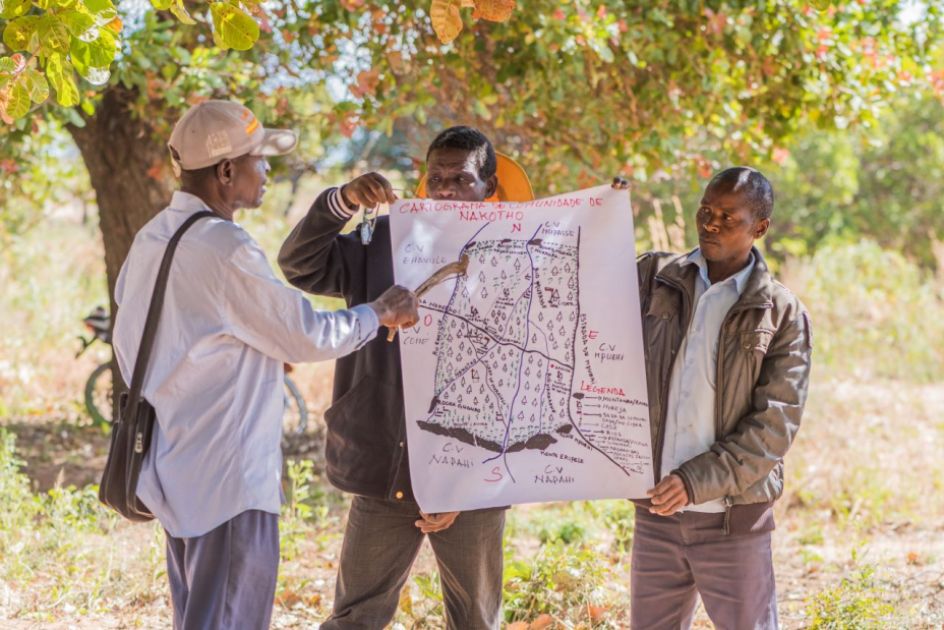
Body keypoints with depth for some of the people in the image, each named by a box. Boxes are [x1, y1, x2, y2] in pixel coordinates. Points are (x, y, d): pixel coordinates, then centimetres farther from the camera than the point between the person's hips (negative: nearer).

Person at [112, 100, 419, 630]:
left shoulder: (152, 238, 8)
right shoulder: (224, 249, -20)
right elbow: (307, 337, -15)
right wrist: (379, 314, 0)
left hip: (175, 464, 9)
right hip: (228, 477, -9)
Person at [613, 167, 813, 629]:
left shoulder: (783, 315, -5)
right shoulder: (654, 278, 4)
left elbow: (775, 425, -11)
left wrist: (697, 480, -19)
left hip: (732, 519, -3)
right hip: (656, 511, 3)